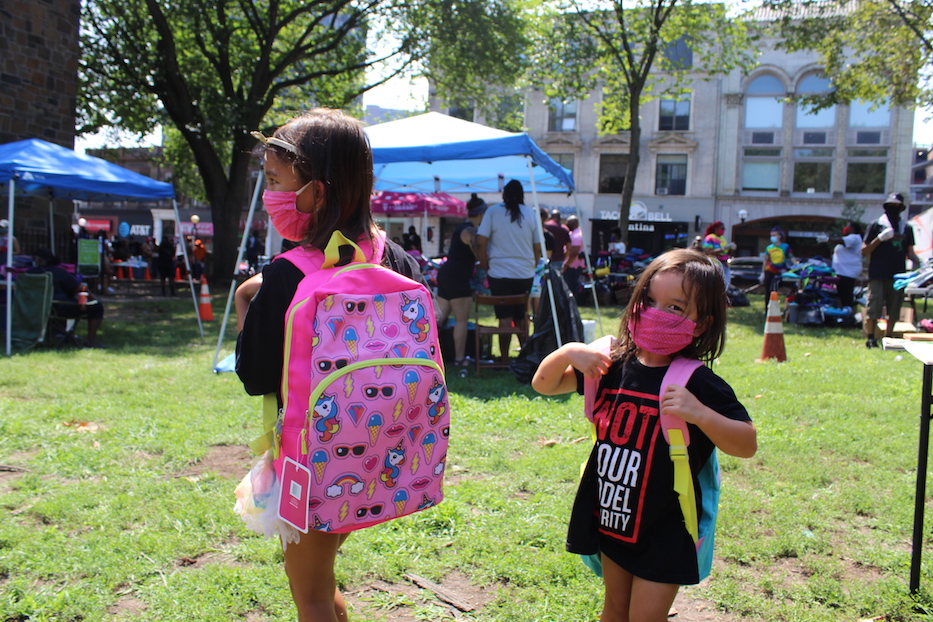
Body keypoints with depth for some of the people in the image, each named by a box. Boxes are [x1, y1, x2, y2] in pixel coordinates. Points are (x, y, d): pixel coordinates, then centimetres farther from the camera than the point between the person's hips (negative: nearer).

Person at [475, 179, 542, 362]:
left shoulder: (493, 211, -3)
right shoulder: (531, 214, 5)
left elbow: (480, 243, -9)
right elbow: (537, 248, 6)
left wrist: (486, 266, 2)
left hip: (500, 273, -3)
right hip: (525, 274, 3)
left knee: (505, 317, -1)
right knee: (522, 315, 15)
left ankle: (504, 359, 1)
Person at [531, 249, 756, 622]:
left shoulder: (698, 384, -17)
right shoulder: (614, 365, -5)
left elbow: (747, 445, -18)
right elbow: (543, 385, 0)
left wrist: (699, 413, -36)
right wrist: (568, 352, -20)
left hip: (663, 533, -5)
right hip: (612, 518, 5)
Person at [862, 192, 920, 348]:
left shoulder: (907, 228, 14)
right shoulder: (876, 226, 3)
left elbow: (910, 252, 16)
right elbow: (864, 251, -1)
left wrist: (920, 263, -3)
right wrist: (880, 238, -14)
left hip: (898, 275, 4)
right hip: (878, 275, -4)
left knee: (894, 311, 5)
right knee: (873, 309, -7)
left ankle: (888, 338, 15)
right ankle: (870, 338, 4)